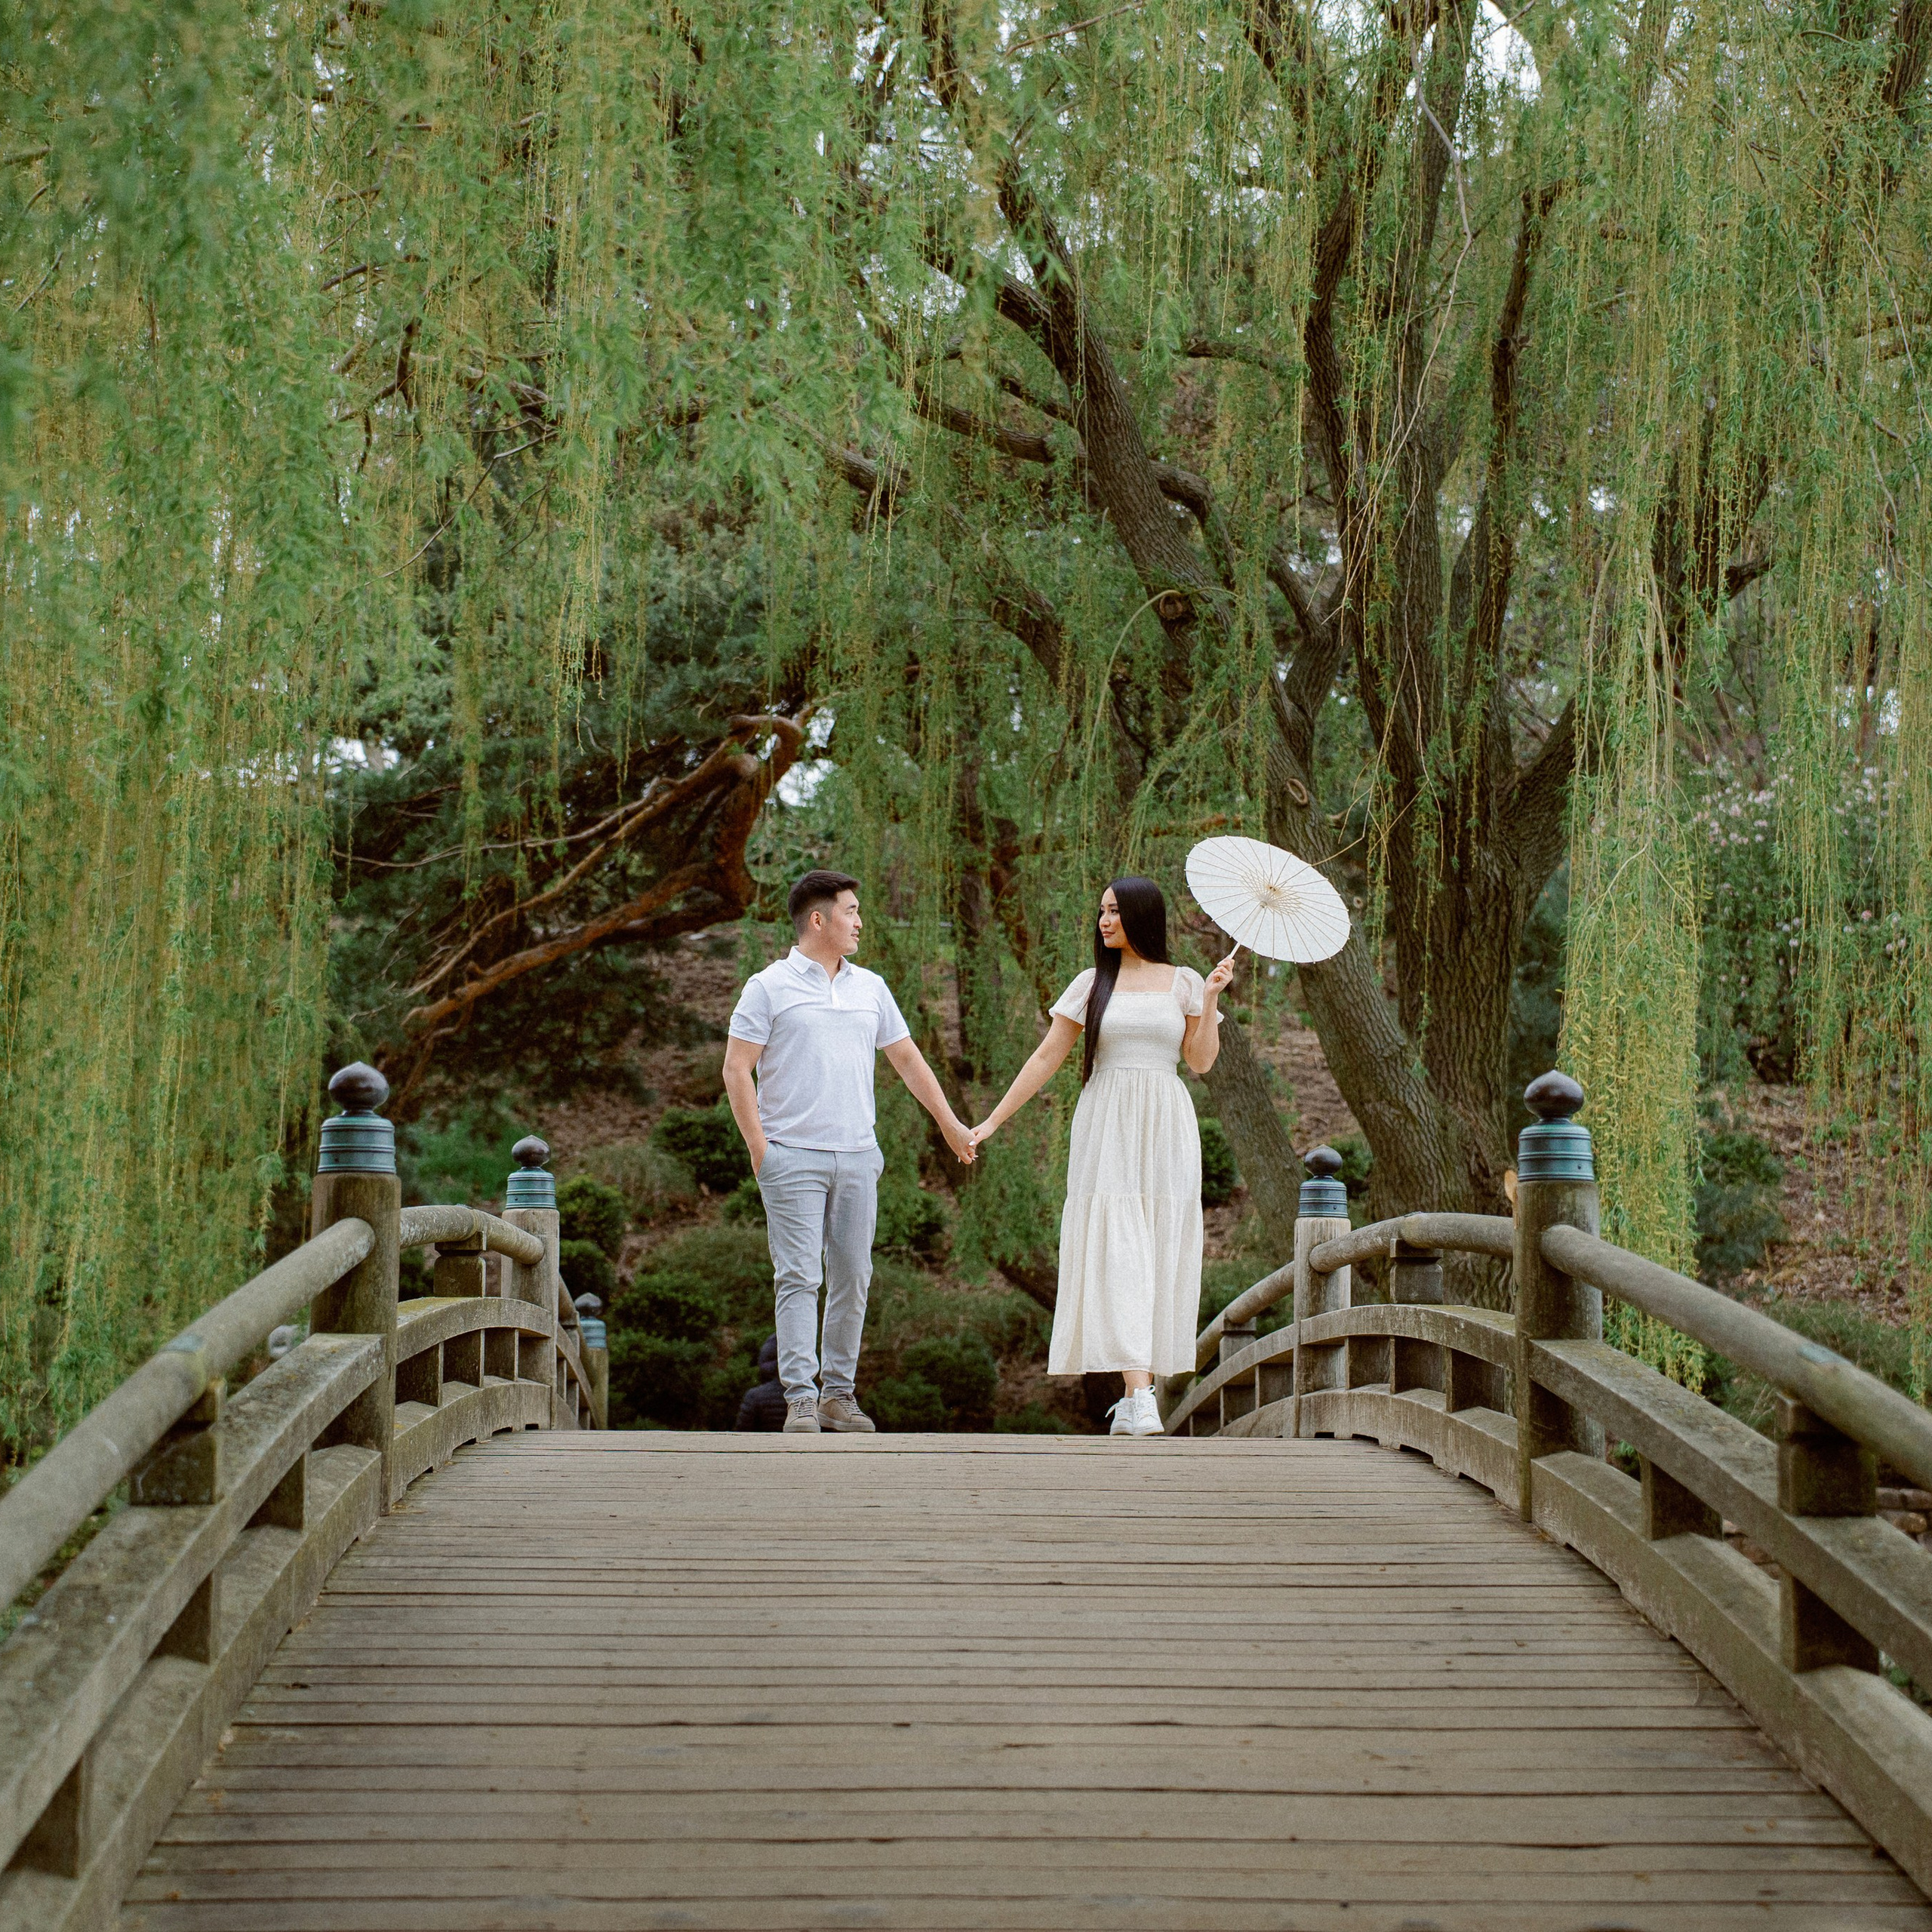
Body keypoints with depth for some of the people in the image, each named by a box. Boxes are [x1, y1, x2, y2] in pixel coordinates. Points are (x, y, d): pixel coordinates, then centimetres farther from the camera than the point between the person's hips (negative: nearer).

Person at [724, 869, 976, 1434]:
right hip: (794, 1156, -5)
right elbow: (737, 1069, -3)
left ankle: (839, 1393, 15)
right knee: (799, 1278, -9)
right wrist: (758, 1148, -10)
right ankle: (800, 1399, -10)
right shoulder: (770, 987, -1)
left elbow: (906, 1058, 21)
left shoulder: (870, 988, 14)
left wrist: (949, 1122, 20)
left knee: (852, 1277, 6)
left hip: (857, 1156, 5)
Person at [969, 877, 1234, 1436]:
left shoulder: (1184, 982, 9)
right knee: (1116, 1253, -13)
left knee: (1160, 1257, 0)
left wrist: (1211, 997, -7)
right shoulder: (1093, 984, 8)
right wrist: (992, 1121, 6)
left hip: (1166, 1128, 1)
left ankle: (1140, 1391, 8)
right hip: (1106, 1126, -1)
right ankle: (1137, 1397, -21)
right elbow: (1046, 1058, 9)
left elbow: (1201, 1060, 3)